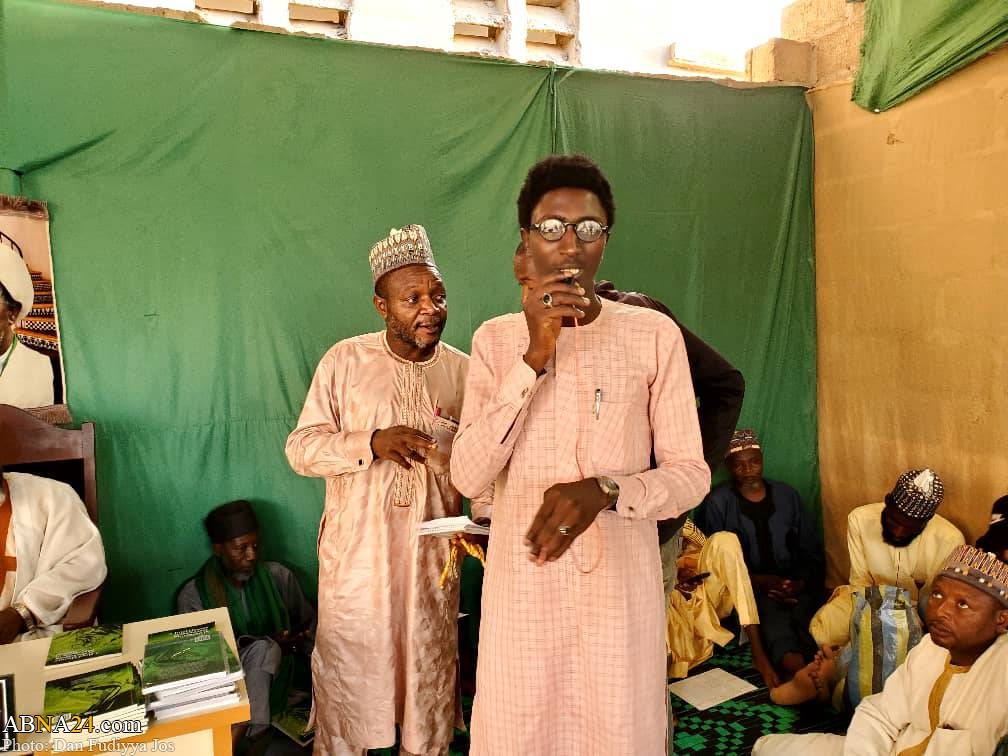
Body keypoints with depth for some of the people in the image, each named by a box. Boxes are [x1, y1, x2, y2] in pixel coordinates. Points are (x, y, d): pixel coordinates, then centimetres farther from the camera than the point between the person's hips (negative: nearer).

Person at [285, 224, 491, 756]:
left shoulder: (463, 371, 1)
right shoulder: (345, 361, -4)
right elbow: (301, 448, -6)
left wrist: (487, 519, -12)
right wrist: (372, 442, -22)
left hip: (432, 554, 2)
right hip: (355, 552, -1)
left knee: (429, 672, 14)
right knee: (348, 672, 10)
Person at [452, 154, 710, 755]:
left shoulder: (654, 334, -3)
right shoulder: (496, 339, 2)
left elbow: (691, 473, -2)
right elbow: (469, 476, -8)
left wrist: (603, 490, -22)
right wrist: (534, 357, -16)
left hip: (621, 585, -1)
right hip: (521, 585, 1)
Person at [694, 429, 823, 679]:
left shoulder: (786, 495, 16)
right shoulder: (717, 503, 4)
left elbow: (812, 551, 17)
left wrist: (801, 582, -4)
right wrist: (761, 581, -15)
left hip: (794, 588, 4)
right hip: (747, 588, -4)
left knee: (805, 609, -31)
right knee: (767, 605, -38)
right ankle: (791, 659, -60)